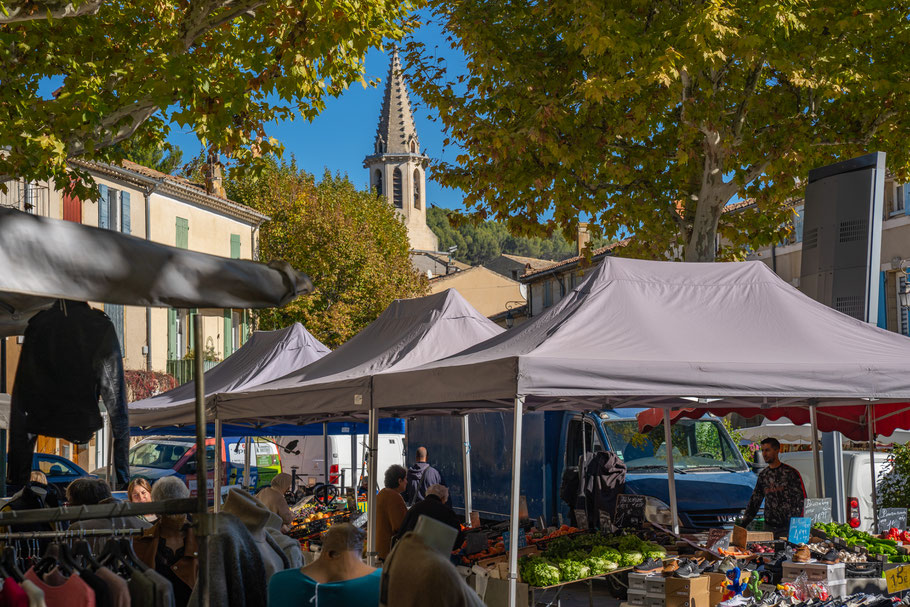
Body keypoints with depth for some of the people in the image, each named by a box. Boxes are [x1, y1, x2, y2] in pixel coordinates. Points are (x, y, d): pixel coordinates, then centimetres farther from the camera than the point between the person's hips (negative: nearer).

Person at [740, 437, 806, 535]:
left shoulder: (790, 473, -3)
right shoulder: (763, 475, 12)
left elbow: (801, 500, -5)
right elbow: (754, 501, 16)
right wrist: (743, 523, 7)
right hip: (768, 526, 4)